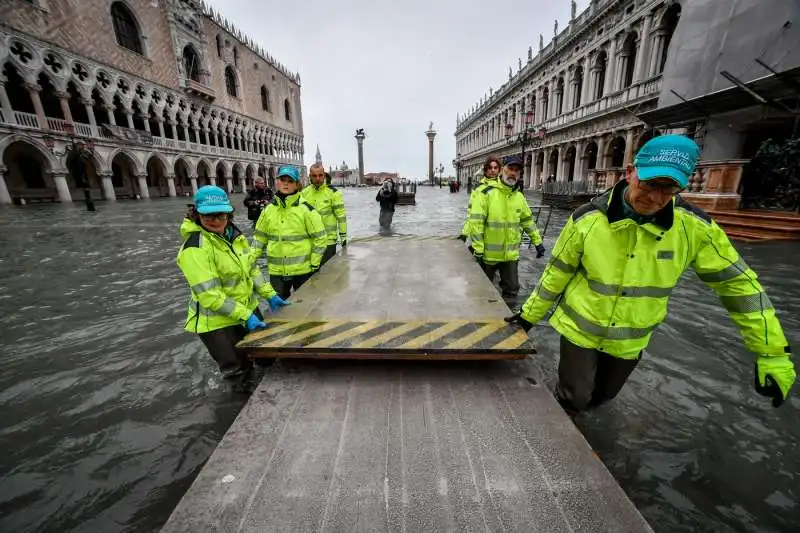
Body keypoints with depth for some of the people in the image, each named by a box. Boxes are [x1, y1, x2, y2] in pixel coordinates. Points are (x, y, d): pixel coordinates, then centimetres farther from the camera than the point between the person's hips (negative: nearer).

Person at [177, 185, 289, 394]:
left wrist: (270, 295, 5)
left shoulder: (234, 235, 1)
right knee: (239, 372, 10)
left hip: (248, 309, 8)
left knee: (267, 355, 24)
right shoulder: (195, 248, -25)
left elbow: (251, 268, 9)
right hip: (217, 322, -8)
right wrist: (244, 316, -27)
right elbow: (209, 294, -27)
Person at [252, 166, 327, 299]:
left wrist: (314, 264, -7)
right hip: (276, 271, 4)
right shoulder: (269, 209, 4)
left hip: (302, 270, -4)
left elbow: (320, 238, -8)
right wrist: (250, 260, 6)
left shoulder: (306, 209, -10)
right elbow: (260, 236, 13)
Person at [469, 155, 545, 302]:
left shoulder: (519, 196, 7)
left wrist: (538, 242, 14)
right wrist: (478, 250, -20)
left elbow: (528, 221, 17)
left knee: (511, 289, 14)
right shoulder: (487, 192, -13)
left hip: (511, 254, 5)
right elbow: (476, 222, -17)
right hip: (488, 253, -5)